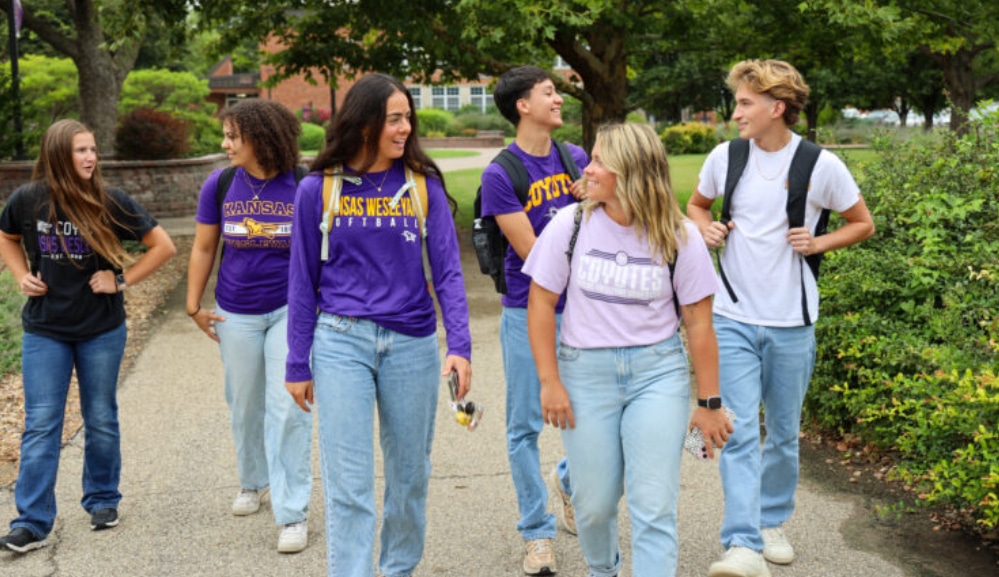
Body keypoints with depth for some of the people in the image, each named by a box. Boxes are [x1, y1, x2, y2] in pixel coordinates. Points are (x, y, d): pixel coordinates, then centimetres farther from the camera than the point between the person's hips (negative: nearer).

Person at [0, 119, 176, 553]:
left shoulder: (111, 203, -9)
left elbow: (163, 246, -3)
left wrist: (122, 279, -10)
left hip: (102, 330, 0)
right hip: (44, 330, 0)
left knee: (101, 419, 12)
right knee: (41, 424, -1)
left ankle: (103, 501, 29)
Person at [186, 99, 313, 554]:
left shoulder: (303, 186, -10)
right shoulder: (220, 185, -3)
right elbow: (203, 248, 6)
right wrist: (193, 306, 6)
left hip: (290, 310, -3)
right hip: (237, 315, 3)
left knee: (287, 408, -8)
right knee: (244, 406, 16)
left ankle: (293, 513, 0)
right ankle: (252, 481, 41)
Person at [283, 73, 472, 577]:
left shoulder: (423, 185, 1)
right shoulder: (318, 189, 0)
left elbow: (447, 270, -1)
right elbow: (302, 281, 4)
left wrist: (459, 344, -13)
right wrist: (298, 365, 4)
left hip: (412, 344, 2)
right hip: (342, 341, -1)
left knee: (409, 472, 14)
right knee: (348, 481, -4)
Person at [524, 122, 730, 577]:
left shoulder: (678, 236, -5)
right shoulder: (571, 225, -5)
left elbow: (698, 323, -2)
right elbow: (541, 303, 0)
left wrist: (709, 403, -1)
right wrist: (550, 382, -5)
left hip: (658, 371, -1)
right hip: (586, 372, 1)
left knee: (654, 506, -5)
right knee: (595, 501, 8)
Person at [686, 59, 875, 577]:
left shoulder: (821, 165, -7)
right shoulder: (725, 157, 0)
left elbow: (863, 224, 6)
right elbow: (696, 205, 18)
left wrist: (818, 243, -11)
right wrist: (705, 228, -4)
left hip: (791, 323, 0)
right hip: (733, 318, 0)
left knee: (783, 433, 13)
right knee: (739, 431, -10)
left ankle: (772, 522, 33)